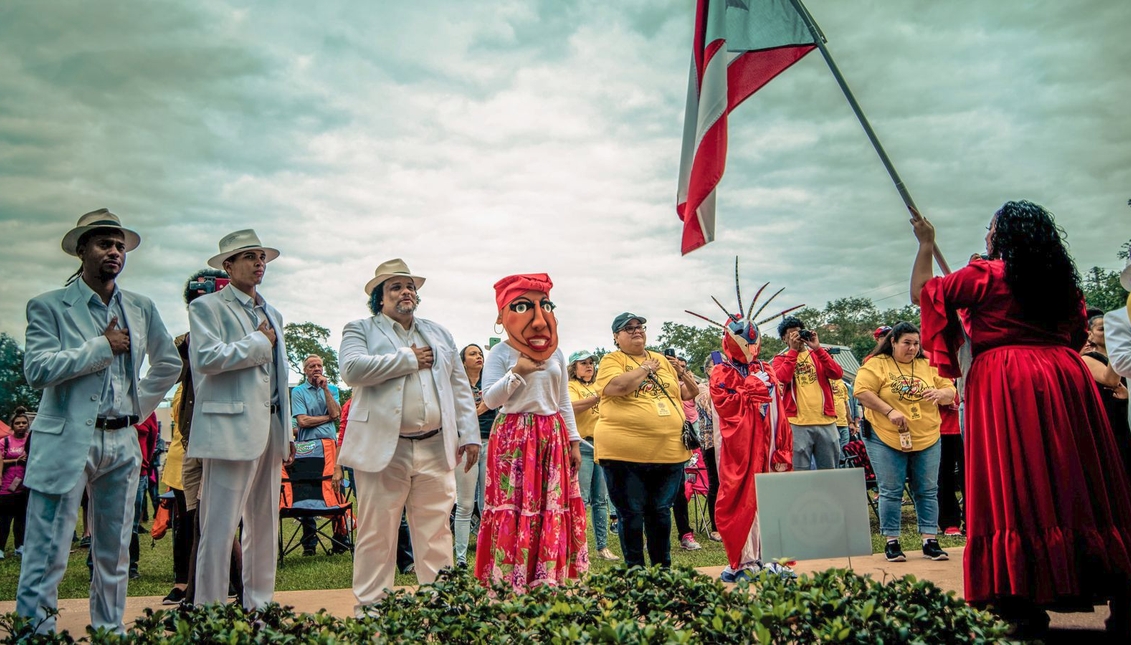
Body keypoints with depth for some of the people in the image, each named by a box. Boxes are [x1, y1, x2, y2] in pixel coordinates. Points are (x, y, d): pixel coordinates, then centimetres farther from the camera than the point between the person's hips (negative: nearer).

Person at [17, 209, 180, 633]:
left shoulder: (141, 309, 11)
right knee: (47, 555, -5)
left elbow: (168, 364, 22)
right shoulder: (49, 306, -1)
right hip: (67, 442, -4)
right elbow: (37, 369, -15)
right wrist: (102, 346, -12)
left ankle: (109, 633, 22)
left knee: (114, 554, 12)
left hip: (123, 441, 5)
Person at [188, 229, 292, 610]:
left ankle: (259, 606, 20)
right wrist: (259, 342, -6)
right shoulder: (207, 307, 0)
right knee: (220, 528, -5)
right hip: (231, 428, -7)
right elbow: (207, 358, -18)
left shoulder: (273, 314, 22)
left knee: (265, 526, 11)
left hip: (270, 430, 7)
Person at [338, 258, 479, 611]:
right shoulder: (361, 330, 7)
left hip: (435, 449, 4)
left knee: (436, 533, 7)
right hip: (383, 448, -3)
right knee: (377, 535, 2)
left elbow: (460, 386, 16)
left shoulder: (438, 333, 20)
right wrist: (409, 359, -8)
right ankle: (370, 607, 13)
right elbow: (353, 369, -14)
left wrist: (469, 435, 6)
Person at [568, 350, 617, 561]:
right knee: (581, 499, -8)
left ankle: (602, 546, 11)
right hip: (582, 445, -6)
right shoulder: (571, 386, 1)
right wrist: (599, 397, -29)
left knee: (601, 500, 7)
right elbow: (573, 407, -20)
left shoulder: (596, 388, 21)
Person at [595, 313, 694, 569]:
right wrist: (646, 368, -9)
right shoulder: (611, 360, 1)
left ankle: (663, 567, 26)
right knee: (631, 514, 3)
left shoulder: (661, 360, 17)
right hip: (625, 452, -4)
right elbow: (618, 386, -20)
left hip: (669, 451, 5)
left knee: (661, 512, 13)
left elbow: (689, 394, 23)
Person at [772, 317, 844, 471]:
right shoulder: (781, 359, 11)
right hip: (798, 424, -2)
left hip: (826, 421, 3)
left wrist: (817, 348, -6)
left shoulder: (817, 354, 16)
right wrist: (793, 350, -7)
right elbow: (782, 378, -12)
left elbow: (838, 374, -2)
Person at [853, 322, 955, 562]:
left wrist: (941, 393, -13)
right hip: (886, 440, -4)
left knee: (927, 491, 6)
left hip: (927, 440, 4)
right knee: (891, 492, 1)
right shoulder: (876, 364, -4)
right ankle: (891, 542, 9)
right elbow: (862, 392, -13)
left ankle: (930, 541, 13)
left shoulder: (928, 366, 10)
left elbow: (950, 391, 11)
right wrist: (889, 410, -21)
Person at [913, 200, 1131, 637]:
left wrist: (926, 244, 16)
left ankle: (1026, 605, -4)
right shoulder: (1063, 279, 15)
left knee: (1014, 491, -4)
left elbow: (922, 293, 5)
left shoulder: (985, 274, -2)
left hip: (1005, 381, -5)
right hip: (1064, 379, 6)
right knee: (1079, 484, 7)